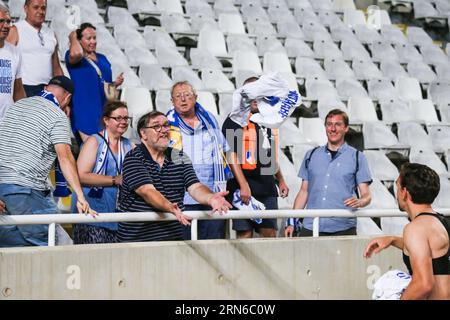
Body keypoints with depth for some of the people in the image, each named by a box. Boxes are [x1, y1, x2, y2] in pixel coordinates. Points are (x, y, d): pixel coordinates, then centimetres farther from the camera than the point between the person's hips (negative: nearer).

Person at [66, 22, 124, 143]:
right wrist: (72, 38, -8)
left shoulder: (102, 58, 18)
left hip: (104, 110, 6)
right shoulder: (72, 57, -1)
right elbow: (76, 53, -28)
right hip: (84, 111, -6)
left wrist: (116, 83, 5)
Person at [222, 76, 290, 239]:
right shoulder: (235, 120, -4)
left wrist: (281, 180, 25)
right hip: (245, 189, -7)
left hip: (267, 188, 7)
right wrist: (243, 185, -20)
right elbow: (232, 154, -12)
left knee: (270, 234, 5)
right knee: (245, 234, -6)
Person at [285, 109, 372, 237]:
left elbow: (366, 195, 4)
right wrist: (292, 221, 8)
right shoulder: (311, 155, 15)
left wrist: (359, 202, -19)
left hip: (343, 229, -2)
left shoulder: (357, 157, 6)